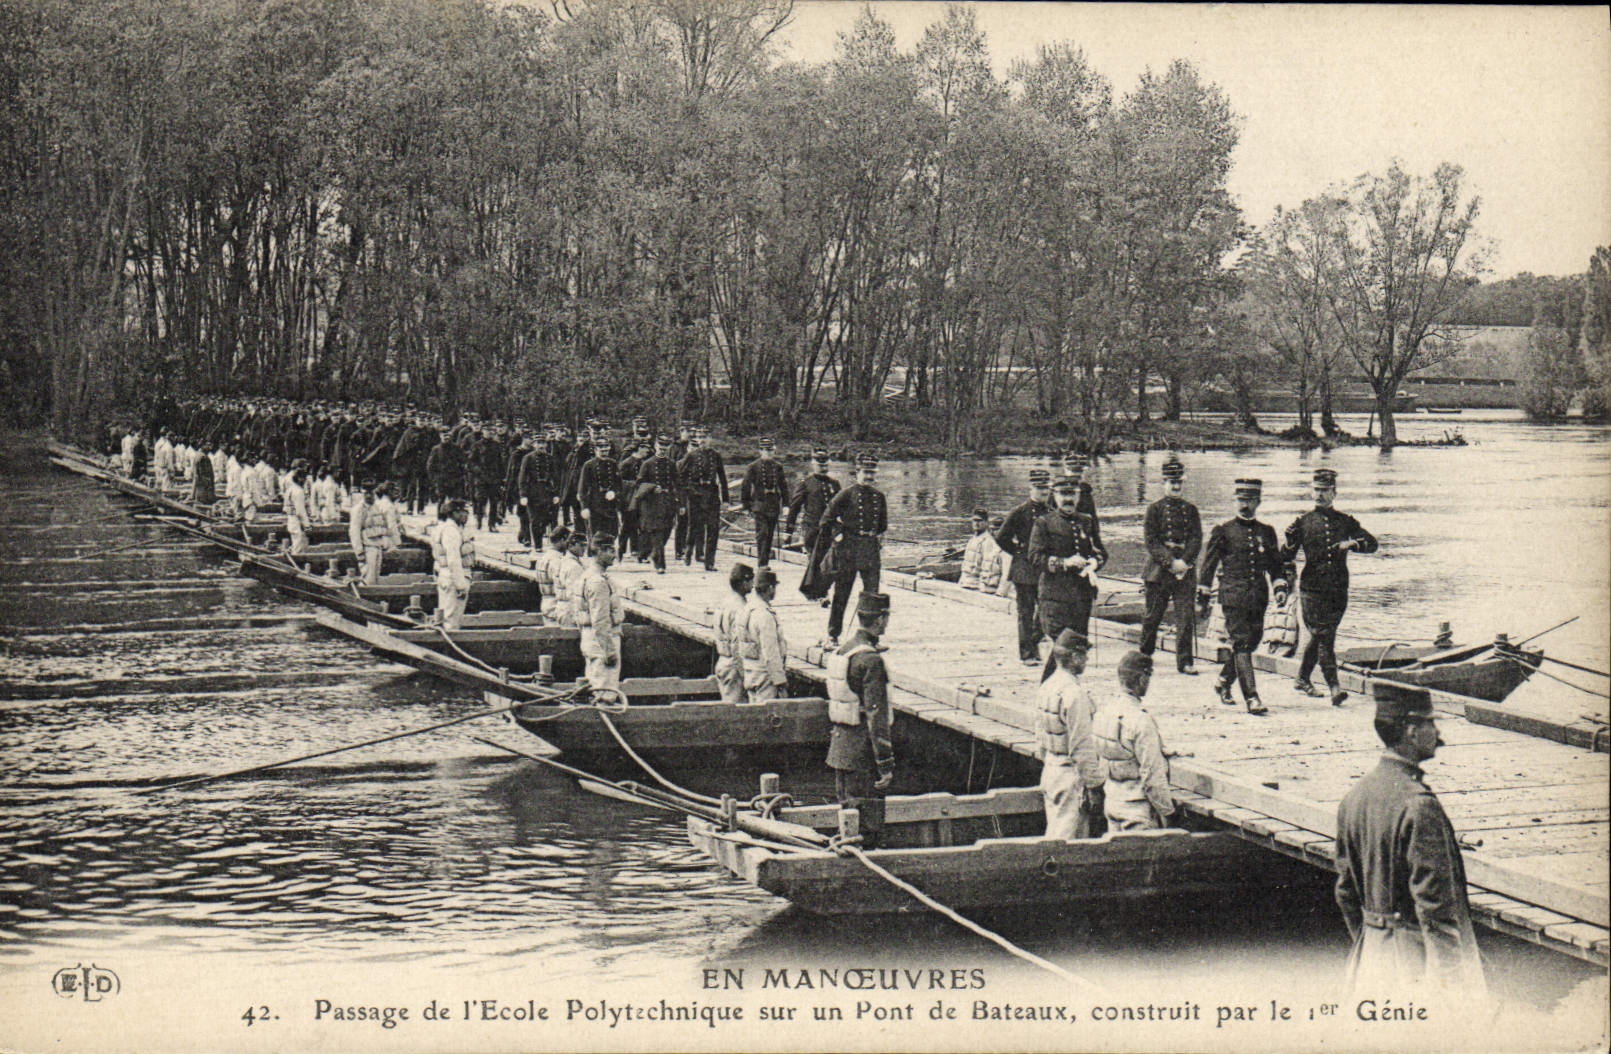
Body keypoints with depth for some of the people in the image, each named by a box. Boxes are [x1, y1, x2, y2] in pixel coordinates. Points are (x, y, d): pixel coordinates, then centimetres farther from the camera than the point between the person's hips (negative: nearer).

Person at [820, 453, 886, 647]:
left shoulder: (879, 496, 9)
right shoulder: (846, 494, -6)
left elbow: (883, 521, 24)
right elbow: (827, 519, -3)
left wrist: (879, 537, 15)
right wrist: (837, 537, -4)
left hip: (871, 548, 4)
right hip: (848, 548, -4)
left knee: (872, 593, 2)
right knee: (841, 593, 2)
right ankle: (832, 636, 9)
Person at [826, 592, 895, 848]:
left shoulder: (840, 651, 9)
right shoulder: (871, 660, -19)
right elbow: (876, 716, -21)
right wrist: (886, 764, -19)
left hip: (839, 749, 9)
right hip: (862, 755, -9)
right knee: (867, 827, -3)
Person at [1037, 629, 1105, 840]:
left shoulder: (1046, 687, 7)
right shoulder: (1074, 693, -20)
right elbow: (1083, 746, -21)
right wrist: (1094, 786, -16)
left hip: (1050, 771, 9)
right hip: (1071, 775, -9)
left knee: (1054, 833, 16)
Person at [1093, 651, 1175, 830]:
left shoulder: (1102, 711, 1)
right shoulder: (1141, 721, -22)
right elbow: (1153, 776, -19)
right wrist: (1167, 811, -9)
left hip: (1111, 801, 8)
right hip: (1138, 810, -8)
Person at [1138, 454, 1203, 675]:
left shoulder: (1190, 509, 10)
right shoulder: (1155, 509, 2)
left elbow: (1196, 540, 4)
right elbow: (1151, 541, -5)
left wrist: (1184, 562, -12)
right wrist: (1170, 563, -15)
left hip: (1186, 570, 2)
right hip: (1158, 569, -2)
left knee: (1186, 616, -5)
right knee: (1153, 616, 5)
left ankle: (1185, 661, -2)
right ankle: (1143, 655, 21)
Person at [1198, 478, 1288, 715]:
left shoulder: (1266, 532, 12)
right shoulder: (1223, 531, 1)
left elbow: (1276, 565, 20)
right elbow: (1207, 566, 3)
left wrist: (1280, 588, 3)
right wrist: (1202, 600, 2)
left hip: (1258, 598, 5)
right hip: (1233, 596, -5)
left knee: (1252, 641, 10)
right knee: (1242, 644, -10)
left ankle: (1223, 682, 32)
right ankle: (1251, 698, -13)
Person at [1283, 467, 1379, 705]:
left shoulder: (1345, 521, 9)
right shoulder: (1303, 522, 4)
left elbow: (1372, 543, 3)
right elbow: (1287, 554, 10)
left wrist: (1351, 544, -14)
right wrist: (1288, 576, 0)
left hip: (1339, 589, 3)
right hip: (1312, 587, -3)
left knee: (1320, 636, 14)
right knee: (1324, 637, -10)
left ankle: (1303, 679, 31)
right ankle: (1334, 688, -14)